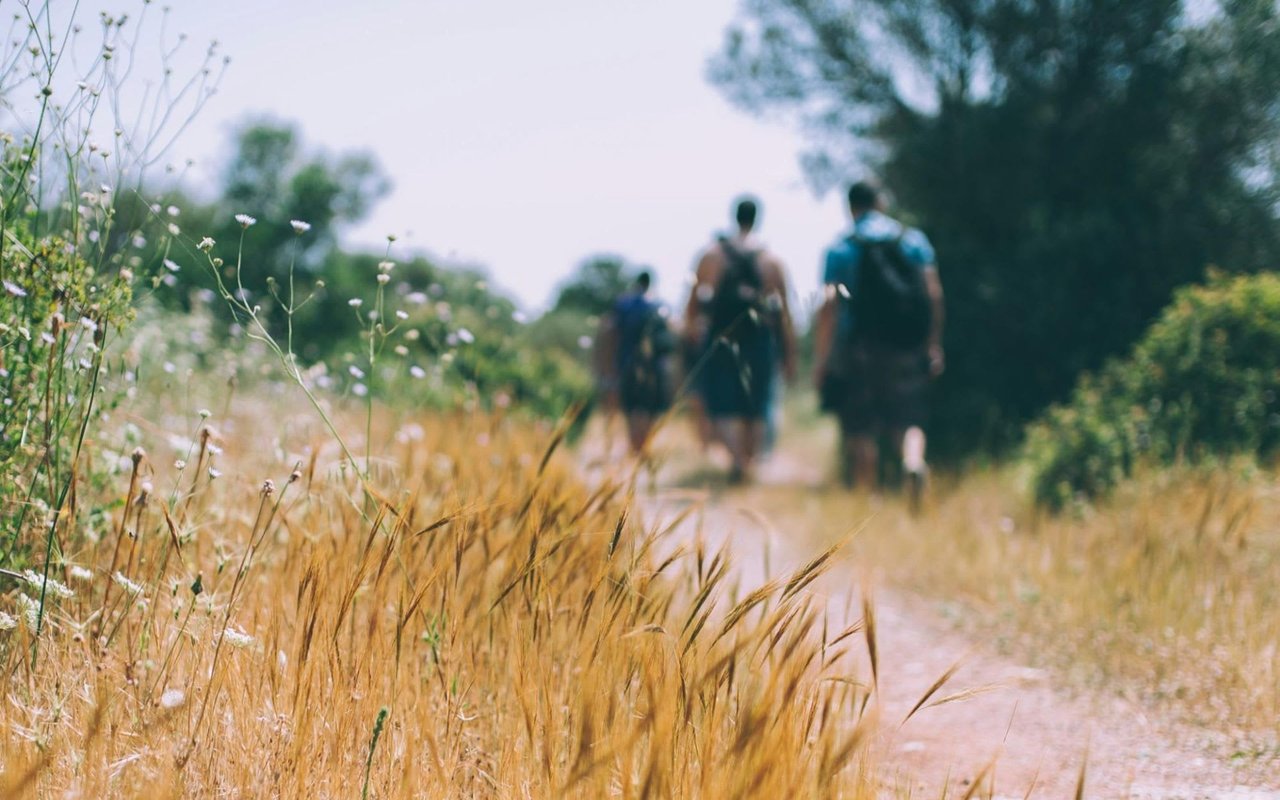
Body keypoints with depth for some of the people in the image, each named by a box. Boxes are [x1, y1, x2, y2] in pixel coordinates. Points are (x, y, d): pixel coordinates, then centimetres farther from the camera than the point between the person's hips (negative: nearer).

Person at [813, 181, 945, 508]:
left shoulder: (840, 250, 0)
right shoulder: (915, 240, 6)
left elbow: (829, 304, -8)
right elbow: (934, 293, 1)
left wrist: (820, 359, -7)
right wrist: (934, 346, 6)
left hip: (859, 349, -1)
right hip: (907, 347, 1)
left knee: (861, 431, 6)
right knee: (908, 420, 5)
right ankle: (913, 462, -25)